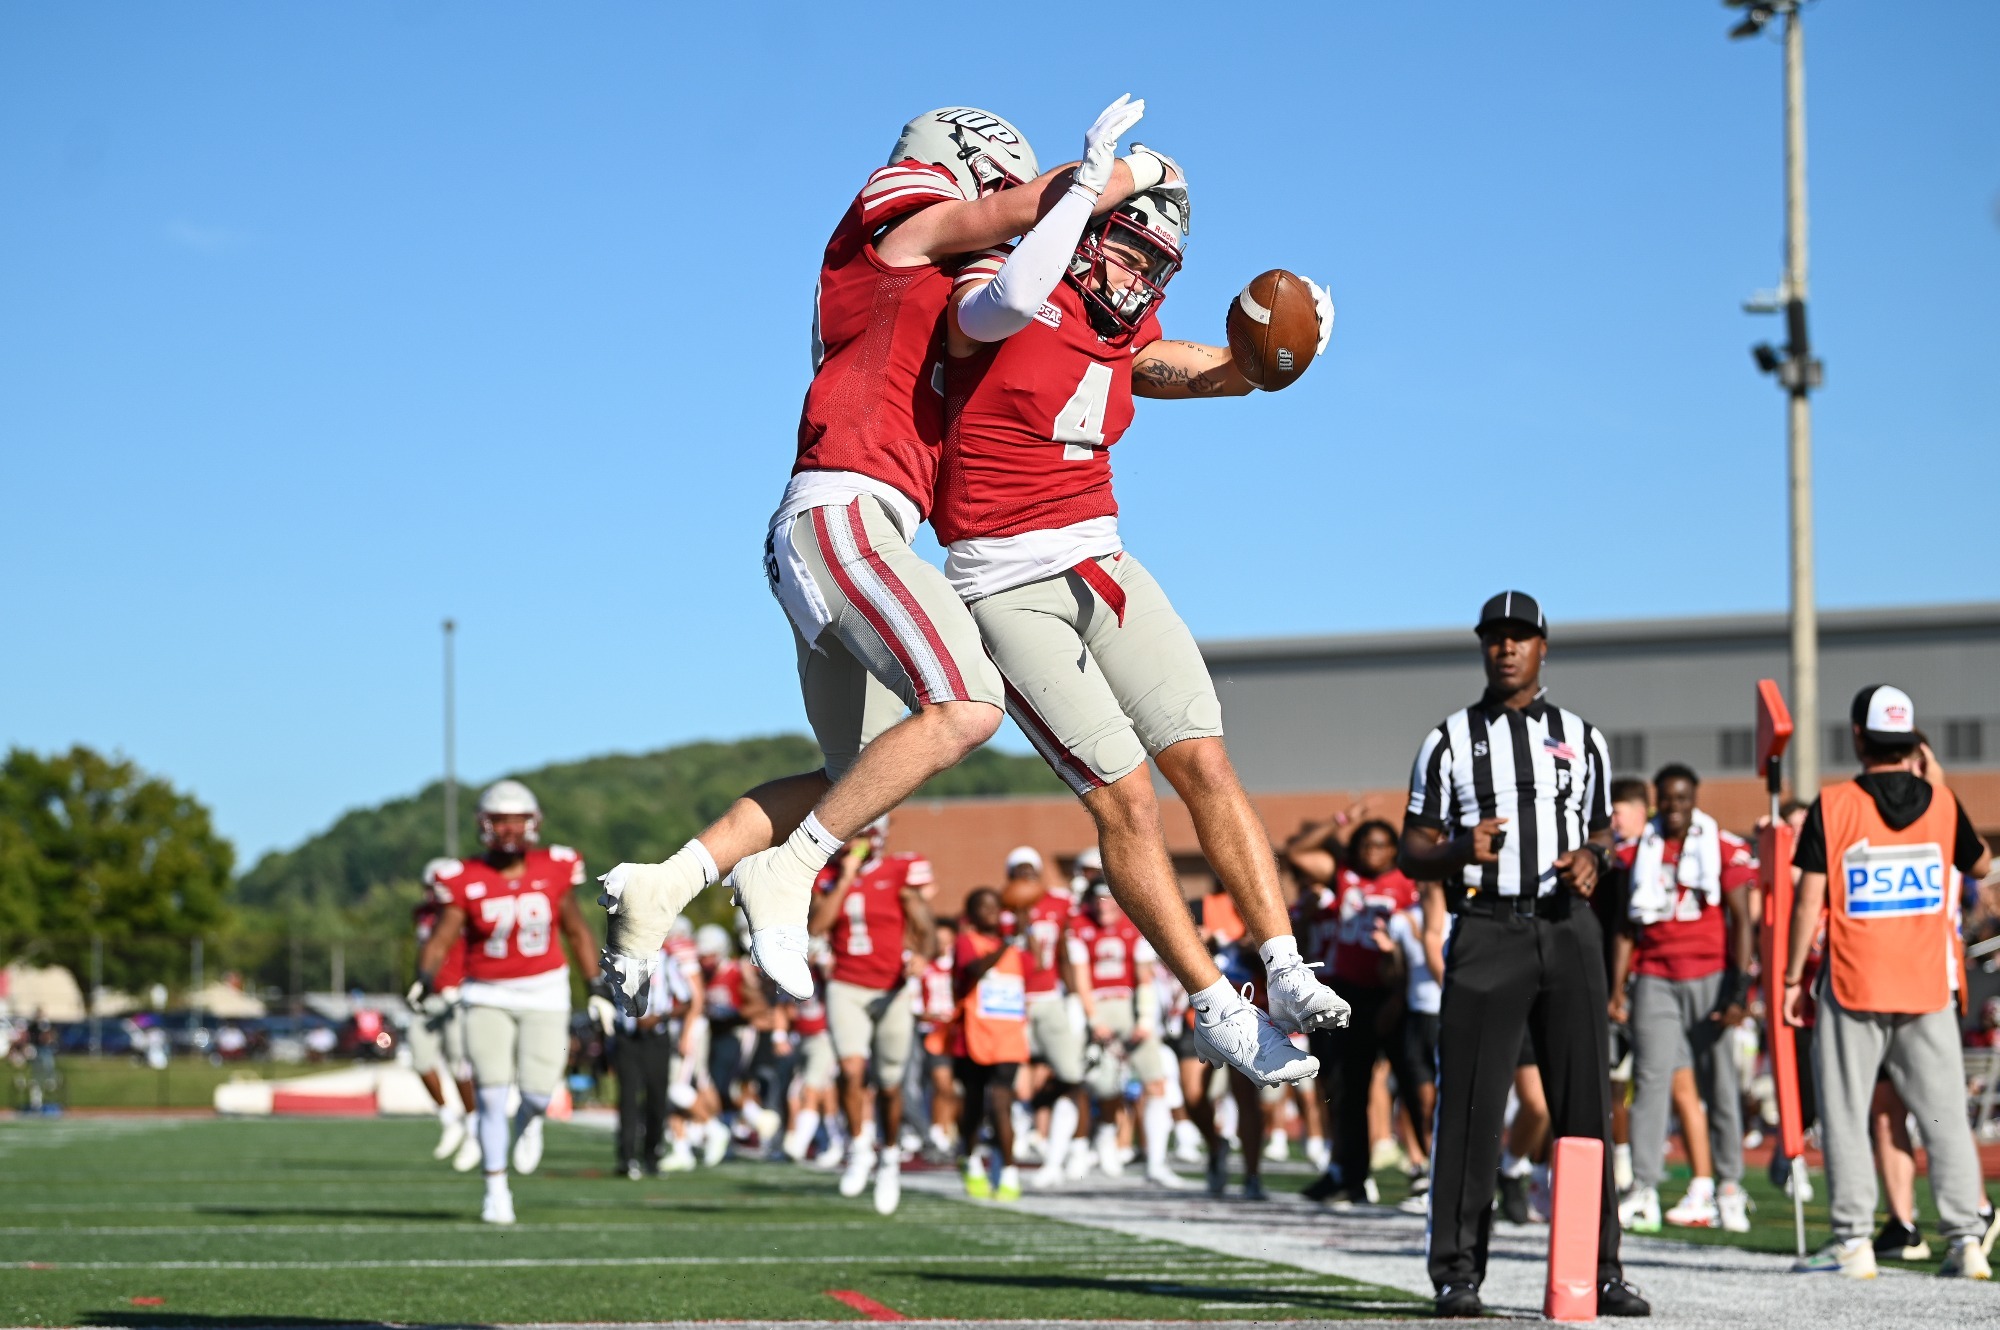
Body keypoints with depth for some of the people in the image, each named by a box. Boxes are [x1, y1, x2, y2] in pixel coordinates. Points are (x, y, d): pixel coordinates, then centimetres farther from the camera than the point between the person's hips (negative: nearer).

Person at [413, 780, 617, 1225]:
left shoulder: (552, 871, -3)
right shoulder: (466, 881, -9)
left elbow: (576, 932, 8)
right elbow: (441, 940, -13)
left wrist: (597, 988, 6)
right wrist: (425, 977, -32)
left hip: (543, 993, 1)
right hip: (488, 996, -1)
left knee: (538, 1092, -9)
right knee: (492, 1095, -8)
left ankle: (530, 1118, 30)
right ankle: (496, 1189, 5)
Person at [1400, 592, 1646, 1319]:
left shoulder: (1582, 738, 13)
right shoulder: (1449, 740, 6)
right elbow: (1412, 854, 4)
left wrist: (1592, 858, -3)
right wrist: (1461, 851, -17)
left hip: (1567, 929, 2)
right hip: (1485, 932, -2)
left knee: (1585, 1102, 1)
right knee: (1470, 1103, -4)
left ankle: (1599, 1269, 7)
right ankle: (1457, 1271, 1)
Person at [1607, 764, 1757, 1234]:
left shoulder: (1726, 850, 1)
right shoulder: (1636, 854, 10)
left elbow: (1741, 921, -1)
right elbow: (1626, 928, 14)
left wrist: (1740, 986, -10)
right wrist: (1617, 990, 7)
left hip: (1711, 975, -2)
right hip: (1655, 979, 2)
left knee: (1717, 1084, 2)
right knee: (1651, 1078, -8)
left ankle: (1728, 1187, 11)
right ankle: (1643, 1191, -11)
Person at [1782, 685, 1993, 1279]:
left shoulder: (1833, 806, -7)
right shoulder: (1941, 802, 1)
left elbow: (1808, 901, -8)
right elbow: (1980, 864, 20)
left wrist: (1793, 978, 1)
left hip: (1852, 986, -2)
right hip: (1927, 986, 2)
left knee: (1845, 1115, 5)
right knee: (1945, 1116, 6)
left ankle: (1852, 1240, 1)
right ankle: (1965, 1239, 1)